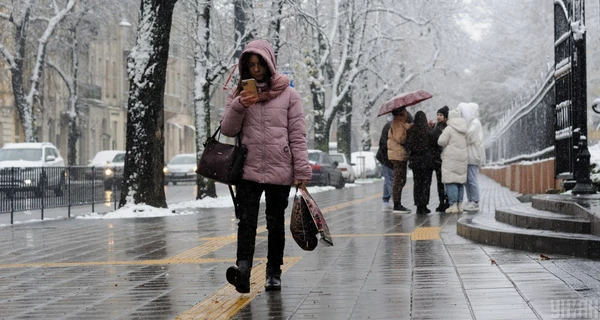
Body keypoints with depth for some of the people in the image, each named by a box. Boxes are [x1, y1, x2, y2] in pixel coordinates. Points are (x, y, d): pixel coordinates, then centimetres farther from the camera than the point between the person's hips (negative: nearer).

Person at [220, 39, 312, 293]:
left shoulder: (288, 94, 4)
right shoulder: (238, 94, 10)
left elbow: (297, 136, 1)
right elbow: (227, 130, 5)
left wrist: (302, 170, -5)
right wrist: (239, 107, -12)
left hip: (279, 171, -1)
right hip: (248, 170, 1)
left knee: (276, 224, 7)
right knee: (246, 221, -12)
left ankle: (274, 273, 15)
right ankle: (243, 268, -24)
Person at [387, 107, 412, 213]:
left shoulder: (401, 122, 20)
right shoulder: (397, 123, -13)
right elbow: (400, 138, -22)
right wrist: (409, 129, -20)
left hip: (401, 154, 11)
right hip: (398, 154, -11)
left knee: (400, 180, 13)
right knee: (399, 180, -10)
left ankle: (398, 204, 17)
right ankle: (397, 205, -9)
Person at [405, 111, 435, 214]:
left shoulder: (410, 131, -2)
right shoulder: (429, 131, -10)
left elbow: (407, 146, 5)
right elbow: (435, 144, -5)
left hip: (415, 161, 3)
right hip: (427, 160, -3)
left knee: (417, 183, 8)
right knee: (426, 183, 3)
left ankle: (418, 206, 7)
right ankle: (424, 206, -1)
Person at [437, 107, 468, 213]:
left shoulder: (449, 129, -11)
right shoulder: (464, 130, 9)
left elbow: (441, 142, -13)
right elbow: (468, 142, 14)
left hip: (451, 158, -7)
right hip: (462, 158, 7)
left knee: (451, 182, -5)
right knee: (460, 182, 13)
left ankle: (453, 205, -10)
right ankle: (459, 204, 13)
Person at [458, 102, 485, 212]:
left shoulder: (475, 123, -8)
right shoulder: (469, 122, 18)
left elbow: (469, 137, -17)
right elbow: (466, 137, 13)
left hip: (472, 155, -9)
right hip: (467, 155, 9)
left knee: (472, 179, -8)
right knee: (467, 180, 8)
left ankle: (475, 203, -5)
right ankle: (470, 201, 13)